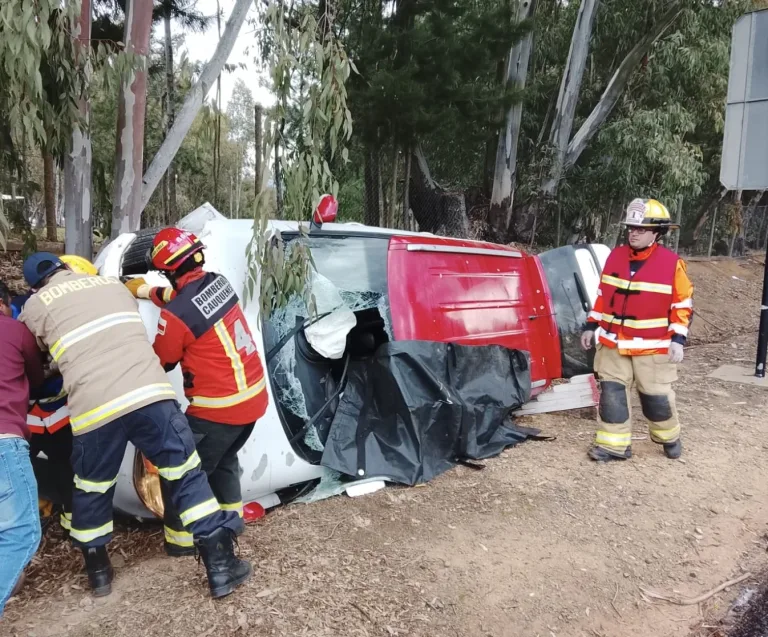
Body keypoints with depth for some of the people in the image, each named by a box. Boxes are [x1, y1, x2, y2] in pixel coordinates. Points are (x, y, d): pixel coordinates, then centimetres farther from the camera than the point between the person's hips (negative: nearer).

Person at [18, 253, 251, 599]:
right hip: (150, 394, 1)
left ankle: (97, 570, 40)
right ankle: (221, 565, 13)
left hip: (94, 409, -1)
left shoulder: (36, 306, 15)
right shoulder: (113, 284, 23)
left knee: (91, 491, 23)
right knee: (188, 476, 10)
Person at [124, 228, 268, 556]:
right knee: (224, 458, 29)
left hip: (219, 408, -8)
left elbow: (161, 363, -3)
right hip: (254, 396, 8)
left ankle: (180, 538, 24)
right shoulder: (218, 282, -2)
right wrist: (143, 291, 25)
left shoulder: (176, 315, -22)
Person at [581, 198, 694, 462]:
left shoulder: (672, 263, -9)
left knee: (656, 396, 9)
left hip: (653, 347, -3)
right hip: (613, 343, 4)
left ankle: (669, 437, 36)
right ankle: (614, 445, 14)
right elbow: (603, 296, 10)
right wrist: (591, 327, 9)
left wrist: (677, 340, -11)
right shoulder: (615, 256, 3)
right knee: (611, 393, 3)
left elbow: (683, 304, -5)